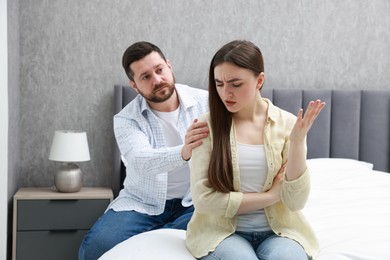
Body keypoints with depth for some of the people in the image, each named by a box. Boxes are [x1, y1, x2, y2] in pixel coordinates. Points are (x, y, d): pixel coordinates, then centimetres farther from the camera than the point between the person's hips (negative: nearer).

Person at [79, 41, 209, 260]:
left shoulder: (206, 101, -3)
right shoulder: (126, 119, -7)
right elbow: (142, 161, -27)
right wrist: (183, 153, -47)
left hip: (195, 201, 1)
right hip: (142, 203, -1)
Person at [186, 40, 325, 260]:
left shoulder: (287, 123, -3)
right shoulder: (207, 125, -5)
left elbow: (296, 201, -7)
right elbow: (203, 198, -10)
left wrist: (297, 141, -19)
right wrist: (270, 196, -9)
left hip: (278, 230, 1)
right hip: (222, 230, -1)